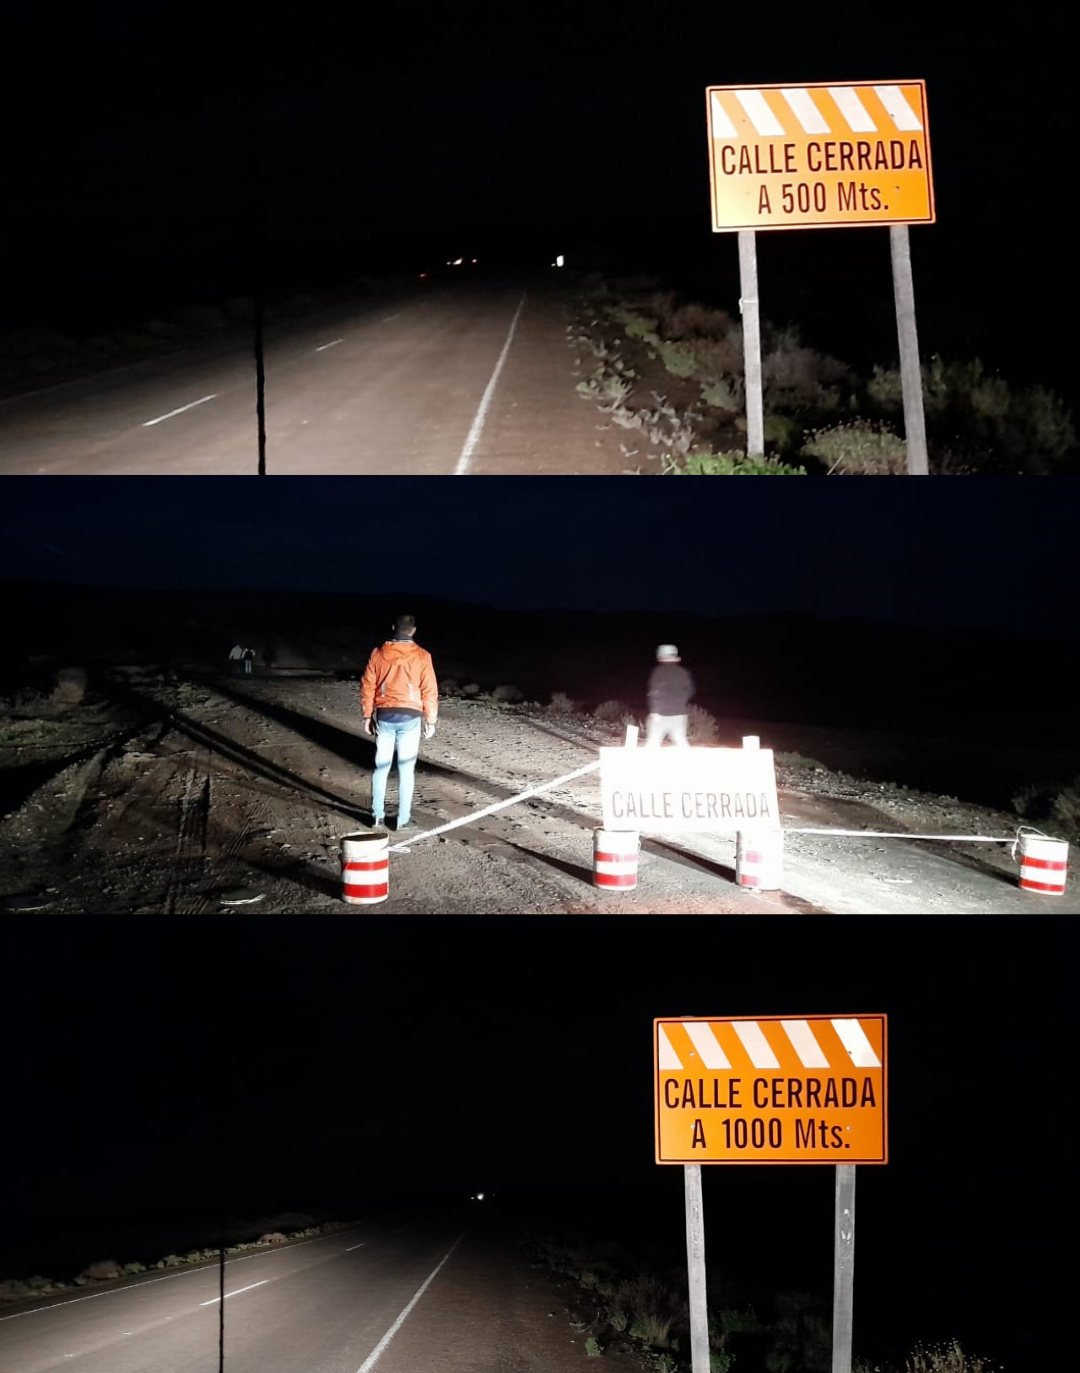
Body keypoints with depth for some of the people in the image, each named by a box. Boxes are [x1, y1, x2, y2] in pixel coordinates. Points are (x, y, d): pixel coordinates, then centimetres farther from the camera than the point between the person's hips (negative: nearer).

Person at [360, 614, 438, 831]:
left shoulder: (378, 653, 2)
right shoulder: (421, 656, -4)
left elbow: (367, 686, 4)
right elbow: (429, 690, -4)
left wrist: (367, 716, 13)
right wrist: (431, 720, 4)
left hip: (384, 716, 2)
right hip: (410, 717, -2)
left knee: (381, 767, 12)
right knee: (406, 769, 3)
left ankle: (378, 815, 14)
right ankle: (403, 819, 5)